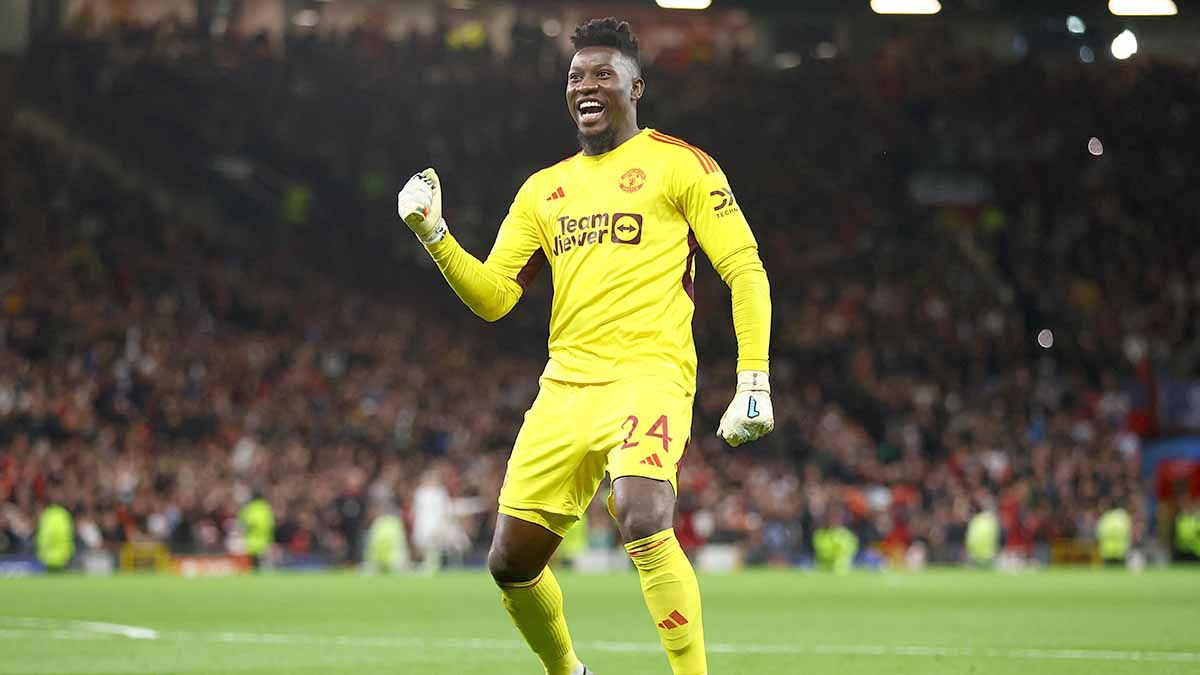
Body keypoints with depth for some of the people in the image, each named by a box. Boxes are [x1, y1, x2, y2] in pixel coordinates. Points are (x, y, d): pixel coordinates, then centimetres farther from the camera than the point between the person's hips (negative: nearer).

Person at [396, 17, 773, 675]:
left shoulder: (677, 164, 3)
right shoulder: (543, 190, 19)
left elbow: (745, 270, 0)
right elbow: (492, 297, 15)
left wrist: (754, 383, -9)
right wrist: (433, 233, 0)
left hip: (648, 377, -6)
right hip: (564, 390, 6)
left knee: (642, 522, -32)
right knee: (510, 564, 5)